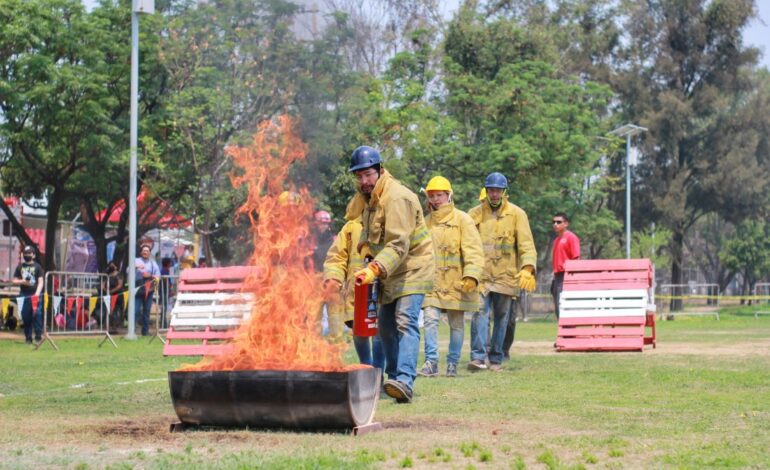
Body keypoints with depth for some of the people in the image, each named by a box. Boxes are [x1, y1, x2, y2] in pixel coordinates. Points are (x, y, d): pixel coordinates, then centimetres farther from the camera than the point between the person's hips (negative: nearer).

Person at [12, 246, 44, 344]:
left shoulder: (37, 267, 6)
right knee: (25, 317, 2)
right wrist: (22, 281, -7)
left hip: (35, 295, -3)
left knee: (37, 315, -11)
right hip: (24, 295, 3)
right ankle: (28, 337, 9)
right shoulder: (20, 267, 13)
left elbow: (40, 282, 1)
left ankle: (38, 336, -8)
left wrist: (37, 293, -14)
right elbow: (14, 281, 14)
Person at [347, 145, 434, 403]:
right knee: (385, 326, 14)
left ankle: (405, 382, -36)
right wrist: (365, 246, 6)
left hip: (412, 268, -10)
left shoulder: (396, 198, -24)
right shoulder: (368, 197, 7)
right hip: (390, 271, 10)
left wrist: (375, 269, -42)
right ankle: (394, 376, 26)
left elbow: (398, 245, -32)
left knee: (405, 322, -24)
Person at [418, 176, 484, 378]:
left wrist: (471, 276, -20)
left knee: (456, 324, 6)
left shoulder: (462, 219, -2)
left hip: (456, 283, -3)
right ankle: (431, 363, -9)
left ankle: (452, 364, 15)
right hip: (433, 282, 3)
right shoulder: (426, 222, 11)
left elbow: (473, 250, -9)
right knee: (430, 319, -10)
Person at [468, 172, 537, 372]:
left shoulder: (516, 214, 3)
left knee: (501, 318, 7)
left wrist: (528, 268, -18)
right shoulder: (475, 214, 6)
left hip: (505, 275, 0)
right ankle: (478, 357, -19)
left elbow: (526, 245, -3)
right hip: (481, 275, 0)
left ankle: (496, 358, 16)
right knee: (480, 313, -13)